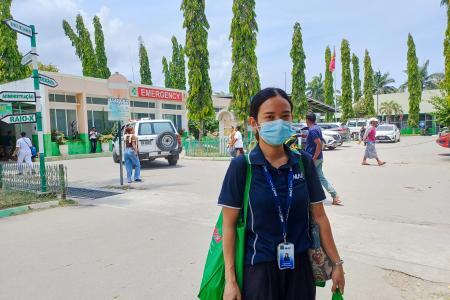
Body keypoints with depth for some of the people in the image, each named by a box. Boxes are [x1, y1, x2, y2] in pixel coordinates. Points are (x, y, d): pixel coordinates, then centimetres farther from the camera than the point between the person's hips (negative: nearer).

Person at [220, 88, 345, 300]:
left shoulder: (304, 162, -3)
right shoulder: (241, 166, -12)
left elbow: (319, 216, 4)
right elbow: (229, 225, -9)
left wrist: (336, 263, 6)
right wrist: (230, 280, -9)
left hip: (299, 266, 3)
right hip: (258, 268, -3)